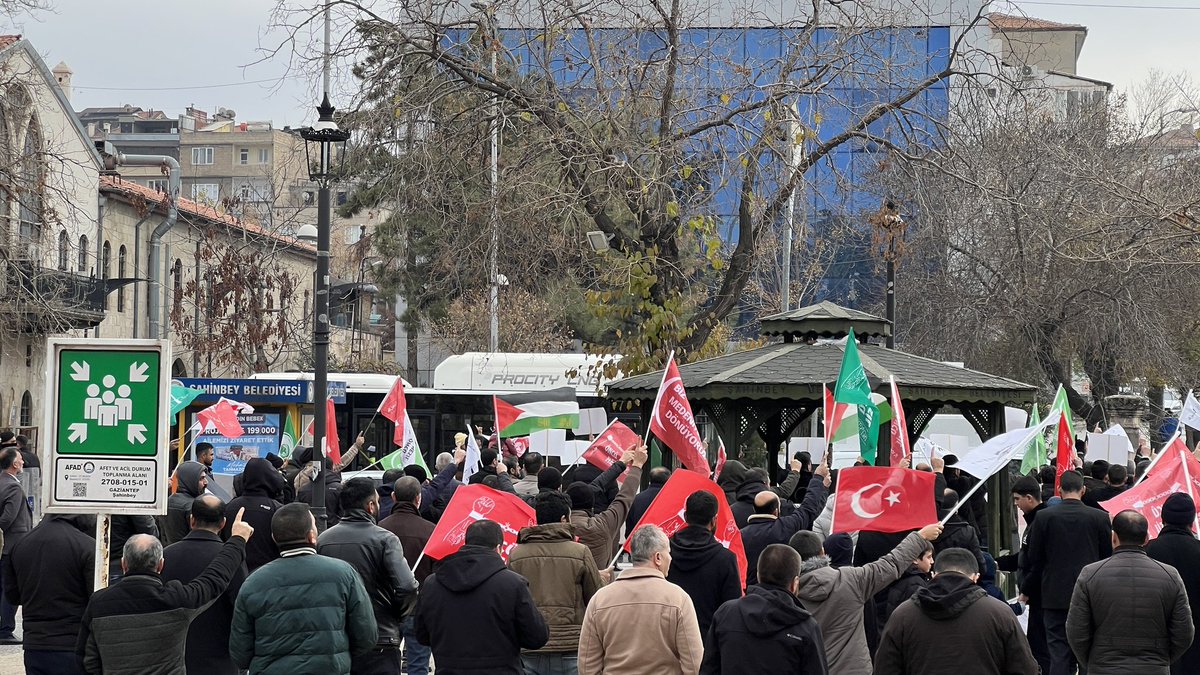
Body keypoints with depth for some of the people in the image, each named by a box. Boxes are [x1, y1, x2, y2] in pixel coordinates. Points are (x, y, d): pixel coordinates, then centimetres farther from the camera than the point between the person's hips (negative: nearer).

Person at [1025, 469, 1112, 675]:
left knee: (1058, 653, 2)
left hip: (1055, 596, 0)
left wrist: (1028, 592, 13)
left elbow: (1035, 560, 0)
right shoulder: (1100, 517, -4)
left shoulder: (1044, 517, -4)